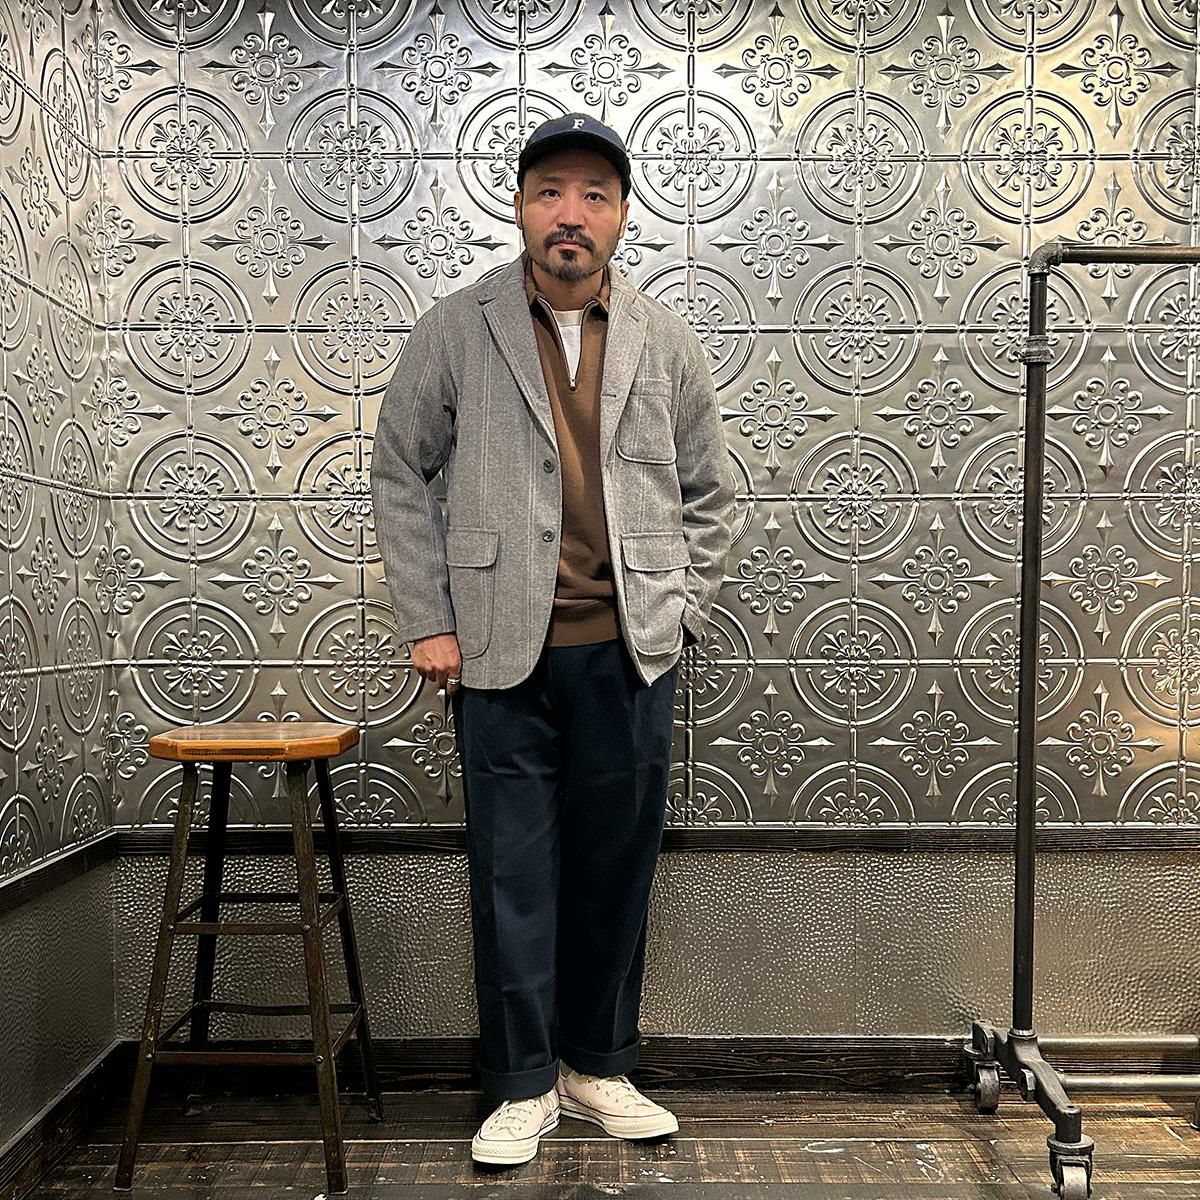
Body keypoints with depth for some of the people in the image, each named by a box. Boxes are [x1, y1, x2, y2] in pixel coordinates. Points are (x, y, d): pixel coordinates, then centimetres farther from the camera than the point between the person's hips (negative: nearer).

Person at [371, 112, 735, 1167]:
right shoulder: (456, 331, 3)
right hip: (503, 652, -1)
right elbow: (402, 474, 6)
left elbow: (710, 493, 13)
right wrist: (428, 620, -1)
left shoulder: (666, 343, 7)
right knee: (515, 872, 5)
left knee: (616, 869, 10)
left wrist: (681, 615, 5)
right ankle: (524, 1086, 23)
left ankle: (598, 1068, 29)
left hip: (630, 652, 2)